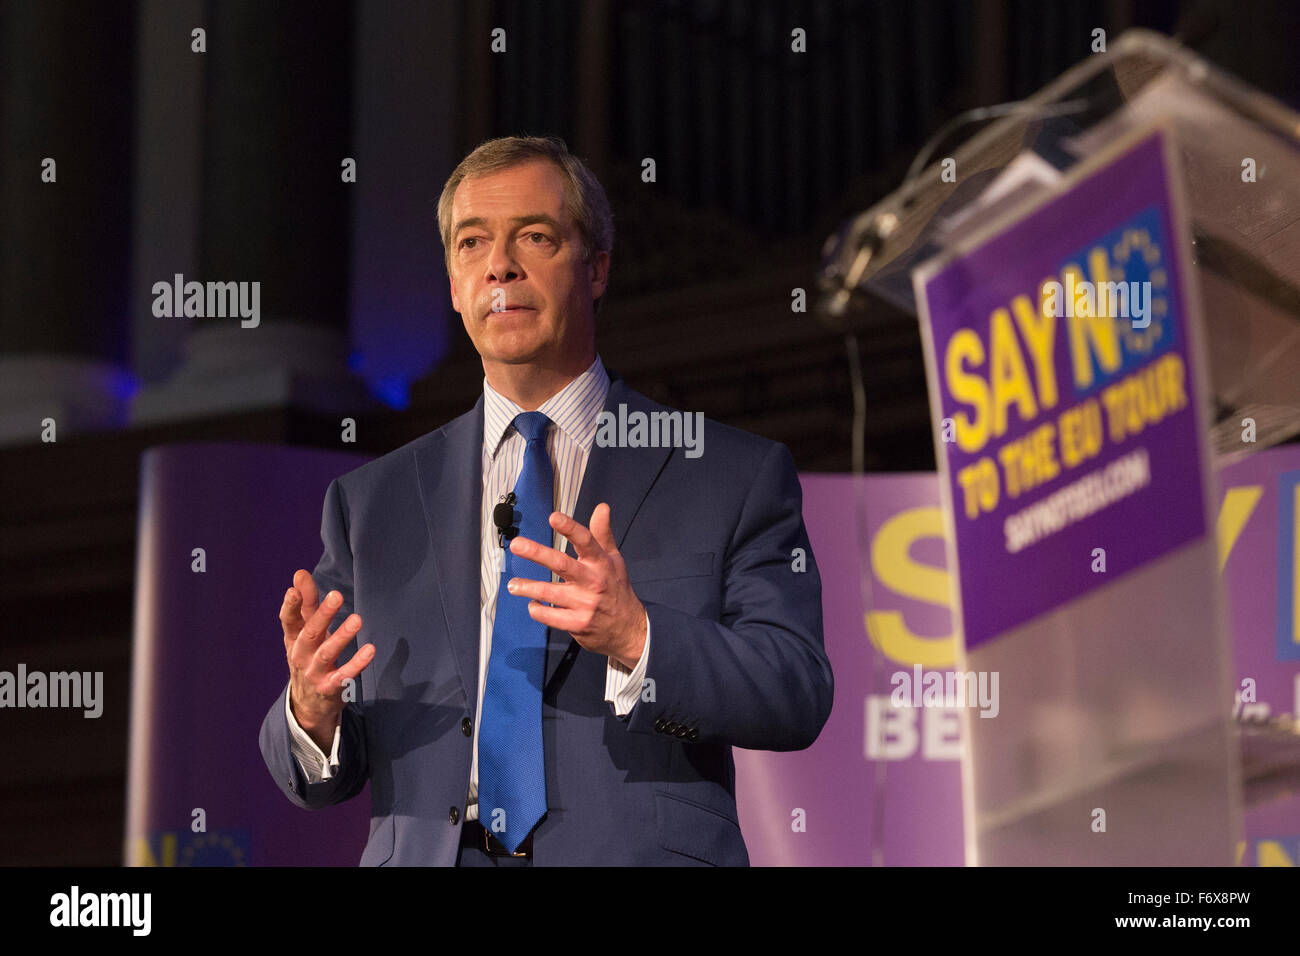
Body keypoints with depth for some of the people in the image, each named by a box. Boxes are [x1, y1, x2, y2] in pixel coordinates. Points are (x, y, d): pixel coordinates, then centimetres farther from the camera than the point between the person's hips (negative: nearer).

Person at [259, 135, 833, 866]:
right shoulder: (370, 502, 15)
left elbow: (797, 701, -3)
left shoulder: (738, 477, 8)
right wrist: (312, 714, -8)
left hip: (642, 852, -2)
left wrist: (635, 638, -18)